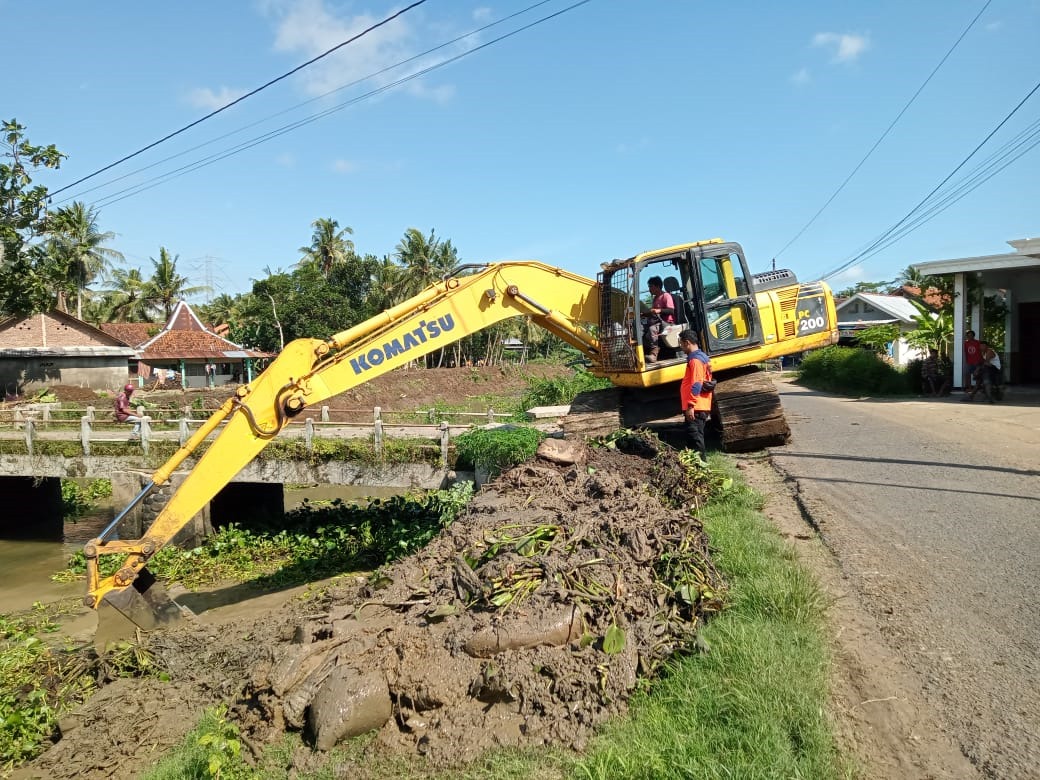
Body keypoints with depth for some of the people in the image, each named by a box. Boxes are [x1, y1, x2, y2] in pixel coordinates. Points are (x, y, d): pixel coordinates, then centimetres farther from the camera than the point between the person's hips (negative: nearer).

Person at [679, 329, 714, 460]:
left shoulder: (695, 360, -15)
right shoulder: (701, 357, 17)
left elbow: (696, 385, -21)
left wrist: (690, 406, -22)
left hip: (695, 408, -10)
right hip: (701, 407, 10)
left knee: (694, 436, -9)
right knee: (696, 436, 15)